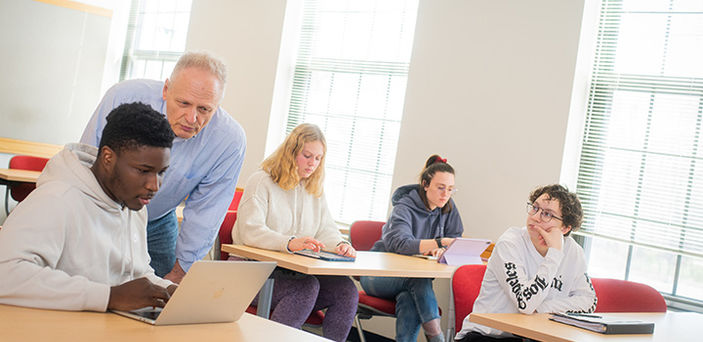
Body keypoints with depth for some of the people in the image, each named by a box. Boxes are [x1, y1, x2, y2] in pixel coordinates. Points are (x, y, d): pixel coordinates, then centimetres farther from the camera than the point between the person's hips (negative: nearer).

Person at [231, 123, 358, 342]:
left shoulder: (314, 191, 19)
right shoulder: (261, 181, -5)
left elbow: (326, 230, 14)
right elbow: (250, 231, -18)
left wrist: (339, 245, -12)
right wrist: (289, 243, -35)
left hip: (299, 272, 6)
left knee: (346, 290, -18)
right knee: (307, 286, -33)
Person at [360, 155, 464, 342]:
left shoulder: (448, 209, 2)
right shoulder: (404, 207, -16)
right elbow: (401, 243, -34)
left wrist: (440, 250, -24)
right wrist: (440, 242, -46)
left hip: (412, 279, 4)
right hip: (379, 276, -4)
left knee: (409, 299, -32)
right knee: (418, 277, -35)